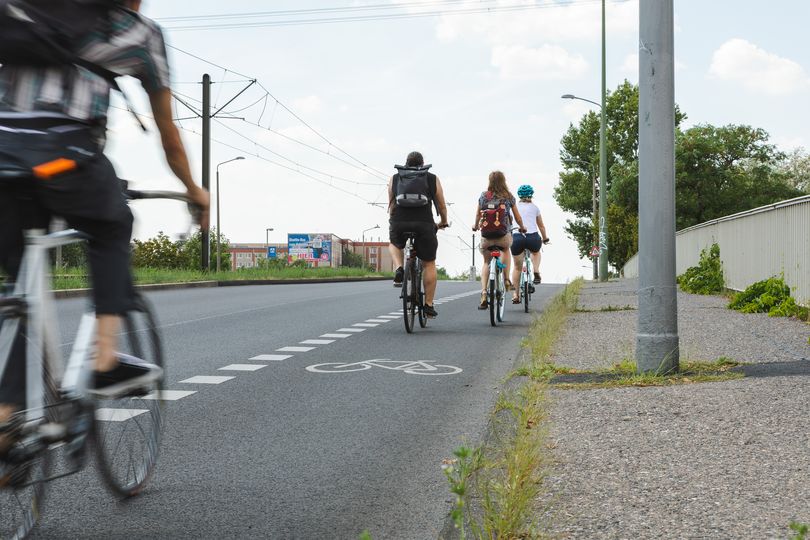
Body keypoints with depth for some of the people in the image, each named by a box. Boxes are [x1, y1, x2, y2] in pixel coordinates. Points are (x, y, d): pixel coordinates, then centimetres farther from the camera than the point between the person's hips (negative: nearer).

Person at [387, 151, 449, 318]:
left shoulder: (395, 178, 19)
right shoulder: (433, 179, 16)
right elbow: (441, 206, 19)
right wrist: (443, 222, 36)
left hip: (398, 223, 1)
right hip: (424, 224, -1)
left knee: (394, 244, 34)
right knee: (429, 263, 12)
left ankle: (398, 269, 8)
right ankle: (428, 305, 11)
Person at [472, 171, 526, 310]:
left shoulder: (483, 196, 4)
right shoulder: (508, 197, 3)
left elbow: (477, 216, 15)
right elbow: (518, 217, 10)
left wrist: (475, 226, 35)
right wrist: (522, 228, 30)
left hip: (486, 235, 0)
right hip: (504, 235, 0)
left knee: (486, 263, 18)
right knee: (506, 250, 34)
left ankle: (483, 293, -1)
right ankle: (506, 280, 24)